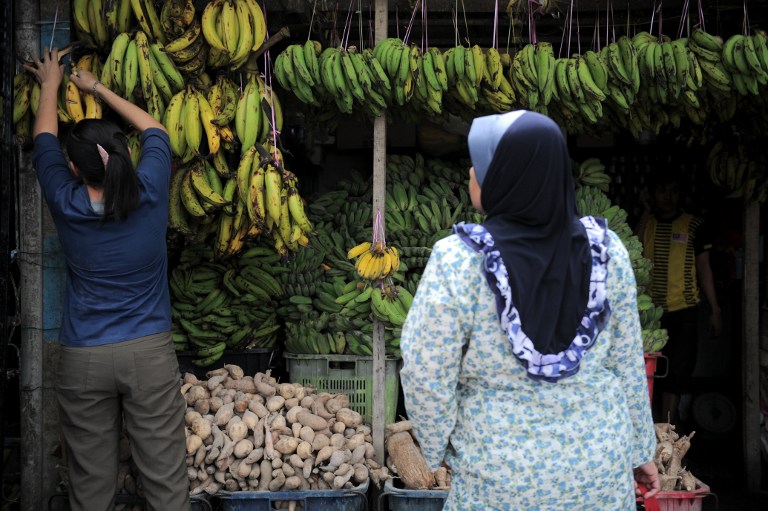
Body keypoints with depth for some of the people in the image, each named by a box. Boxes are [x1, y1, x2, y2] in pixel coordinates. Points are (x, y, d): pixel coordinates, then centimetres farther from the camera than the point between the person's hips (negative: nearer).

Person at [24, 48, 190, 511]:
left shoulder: (66, 205, -8)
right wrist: (98, 88, 23)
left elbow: (44, 141, 12)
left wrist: (50, 84, 29)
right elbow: (155, 130, 12)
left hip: (83, 358, 1)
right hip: (150, 351, 0)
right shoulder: (150, 195, -8)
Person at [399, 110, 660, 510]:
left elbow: (426, 375, -13)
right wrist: (640, 450, 12)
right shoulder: (605, 251, -10)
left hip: (502, 479, -2)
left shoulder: (457, 262, -20)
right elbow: (626, 361, 0)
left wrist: (439, 448, 5)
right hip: (600, 468, 3)